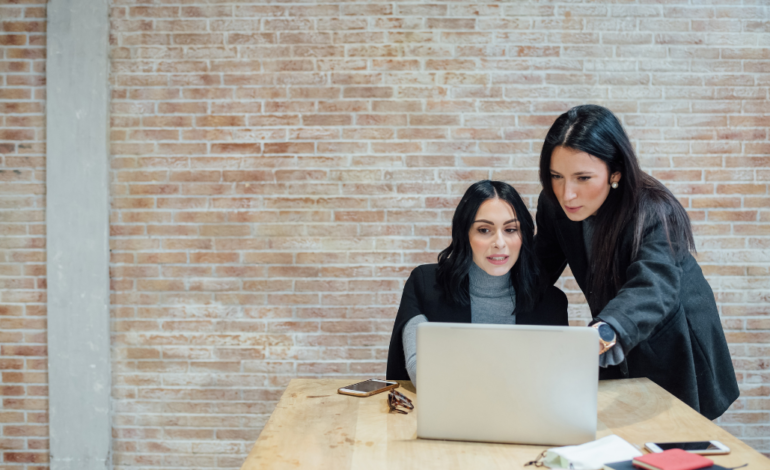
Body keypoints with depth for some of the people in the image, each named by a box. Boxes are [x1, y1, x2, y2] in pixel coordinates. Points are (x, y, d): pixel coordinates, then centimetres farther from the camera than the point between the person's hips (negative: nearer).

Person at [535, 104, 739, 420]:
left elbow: (652, 289, -48)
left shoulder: (654, 214, -31)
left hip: (673, 354, -4)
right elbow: (540, 271, -2)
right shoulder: (554, 205, -15)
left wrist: (604, 334, -69)